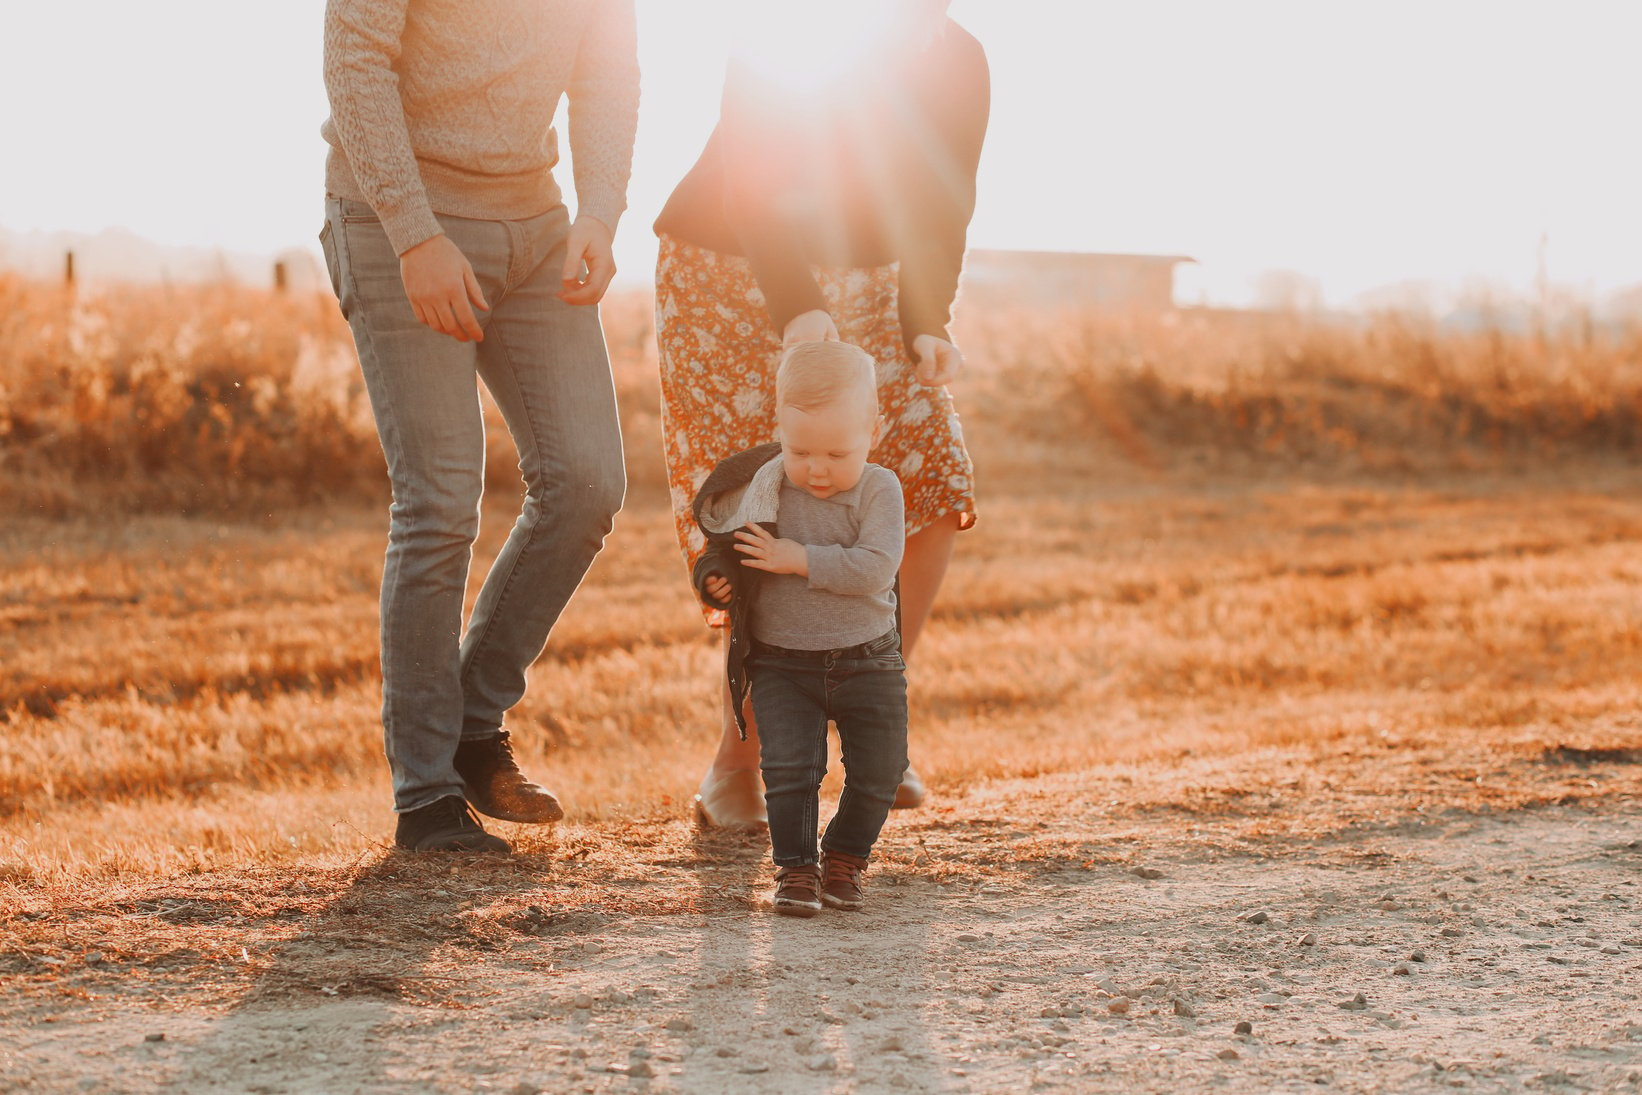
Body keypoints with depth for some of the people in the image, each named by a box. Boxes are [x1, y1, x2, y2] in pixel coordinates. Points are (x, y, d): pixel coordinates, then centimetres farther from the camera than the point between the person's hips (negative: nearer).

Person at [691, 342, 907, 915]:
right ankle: (795, 868, 6)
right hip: (781, 663, 0)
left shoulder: (878, 489, -11)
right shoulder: (762, 491, -5)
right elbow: (722, 550, 9)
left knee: (877, 771, 5)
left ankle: (845, 858, 27)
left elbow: (875, 568, -24)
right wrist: (714, 579, -14)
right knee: (788, 769, -8)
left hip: (866, 662, 0)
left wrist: (799, 560, -26)